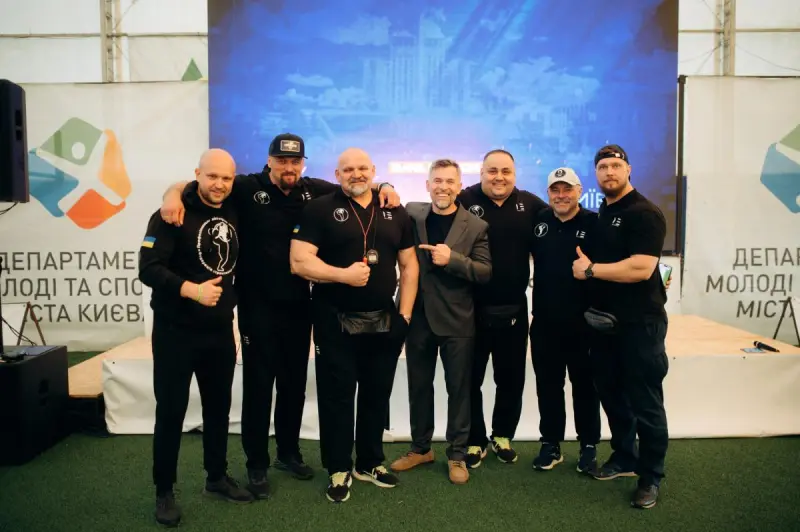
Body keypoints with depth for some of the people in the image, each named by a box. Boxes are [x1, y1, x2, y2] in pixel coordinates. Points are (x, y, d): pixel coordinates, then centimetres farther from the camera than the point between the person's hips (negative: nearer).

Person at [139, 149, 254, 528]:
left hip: (220, 330, 6)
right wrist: (192, 289, -30)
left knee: (219, 407, 16)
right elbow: (148, 269, -20)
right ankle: (164, 491, 20)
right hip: (176, 332, -5)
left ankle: (217, 477, 32)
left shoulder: (235, 212, 5)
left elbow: (237, 265, 19)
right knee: (171, 411, 4)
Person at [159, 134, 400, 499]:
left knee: (294, 383, 16)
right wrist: (173, 195, -30)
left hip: (299, 306, 4)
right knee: (258, 385, 5)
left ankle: (289, 453, 35)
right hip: (258, 307, -4)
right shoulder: (247, 188, -8)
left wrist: (384, 187, -7)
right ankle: (256, 465, 22)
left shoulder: (315, 191, 2)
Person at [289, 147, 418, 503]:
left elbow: (409, 266, 9)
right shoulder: (320, 209, -3)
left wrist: (404, 314, 2)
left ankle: (370, 462, 31)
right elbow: (299, 262, -11)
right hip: (335, 322, -3)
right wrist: (343, 274, -21)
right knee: (336, 396, 6)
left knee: (377, 395, 14)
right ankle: (339, 470, 21)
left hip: (384, 321, 4)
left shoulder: (395, 213, 8)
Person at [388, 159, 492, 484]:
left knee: (458, 389, 8)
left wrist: (452, 258, -22)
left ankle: (457, 455, 23)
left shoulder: (476, 226, -4)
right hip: (418, 317, 3)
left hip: (457, 321, -2)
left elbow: (485, 272, -8)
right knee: (418, 386, 15)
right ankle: (420, 448, 32)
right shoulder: (411, 214, 1)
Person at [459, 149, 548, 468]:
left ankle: (503, 436, 35)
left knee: (511, 379, 15)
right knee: (470, 379, 10)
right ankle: (474, 441, 27)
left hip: (514, 309, 3)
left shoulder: (530, 204, 2)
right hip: (472, 310, -3)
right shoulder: (464, 201, -8)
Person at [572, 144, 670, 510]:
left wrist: (590, 269, -16)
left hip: (639, 323, -8)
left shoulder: (644, 213, -13)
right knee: (612, 395, 17)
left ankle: (651, 477, 16)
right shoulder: (600, 215, 13)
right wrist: (586, 268, 6)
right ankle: (623, 458, 34)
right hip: (603, 321, 8)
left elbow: (641, 268, -25)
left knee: (644, 403, 3)